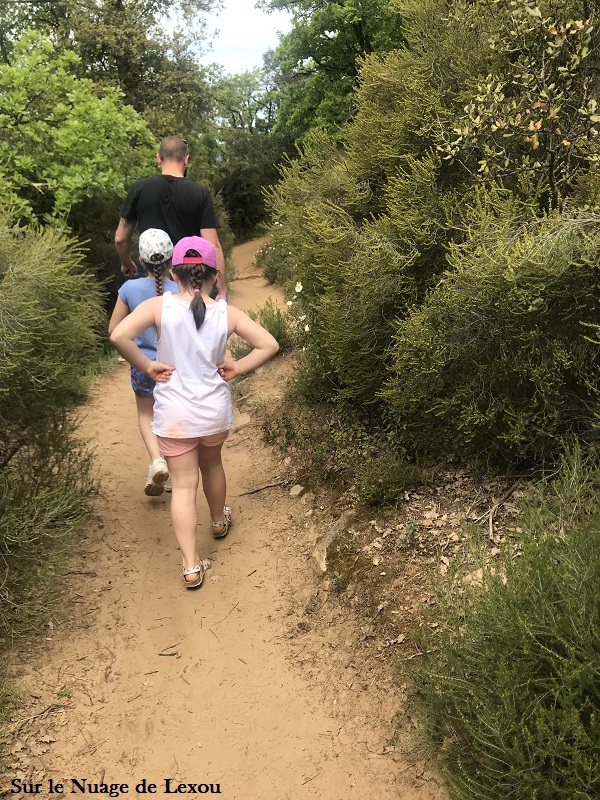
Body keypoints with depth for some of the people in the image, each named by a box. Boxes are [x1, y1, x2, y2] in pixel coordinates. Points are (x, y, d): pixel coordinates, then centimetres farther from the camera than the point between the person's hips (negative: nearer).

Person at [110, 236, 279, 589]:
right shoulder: (227, 313, -7)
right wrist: (237, 368, -1)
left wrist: (147, 366, -12)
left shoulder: (159, 306, -12)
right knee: (212, 465, 28)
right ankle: (219, 521, 52)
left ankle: (192, 566, 7)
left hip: (174, 414, -2)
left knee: (184, 484, 7)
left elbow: (120, 336, -25)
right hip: (216, 412, 2)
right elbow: (269, 345, -9)